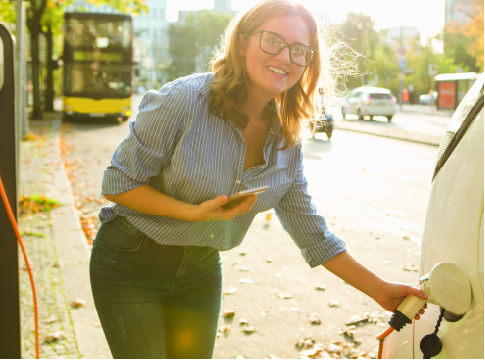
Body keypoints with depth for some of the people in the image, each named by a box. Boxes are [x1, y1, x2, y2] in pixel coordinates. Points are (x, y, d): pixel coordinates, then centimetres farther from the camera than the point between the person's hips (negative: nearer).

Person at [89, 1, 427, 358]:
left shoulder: (287, 139, -5)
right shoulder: (184, 100, -22)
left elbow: (312, 234, 2)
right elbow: (118, 184, -15)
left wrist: (379, 289, -1)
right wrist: (194, 212, -27)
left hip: (201, 271, 5)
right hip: (131, 263, -4)